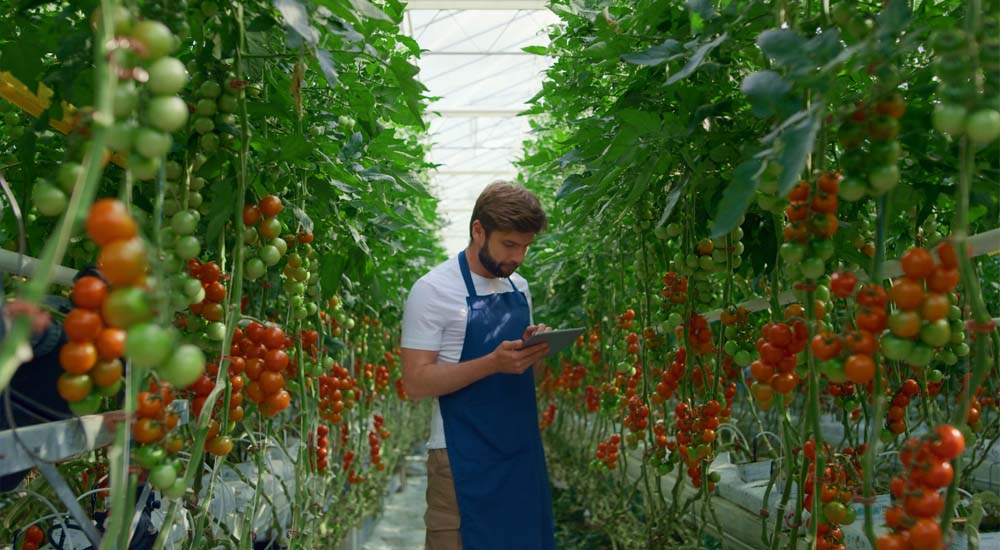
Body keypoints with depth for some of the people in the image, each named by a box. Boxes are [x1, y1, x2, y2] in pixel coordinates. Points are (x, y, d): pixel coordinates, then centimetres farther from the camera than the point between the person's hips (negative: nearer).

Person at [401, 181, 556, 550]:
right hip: (465, 459, -6)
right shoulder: (432, 290, -12)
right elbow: (415, 382, -16)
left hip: (523, 451, 7)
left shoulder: (520, 287, 9)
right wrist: (494, 362, -26)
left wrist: (533, 350, -5)